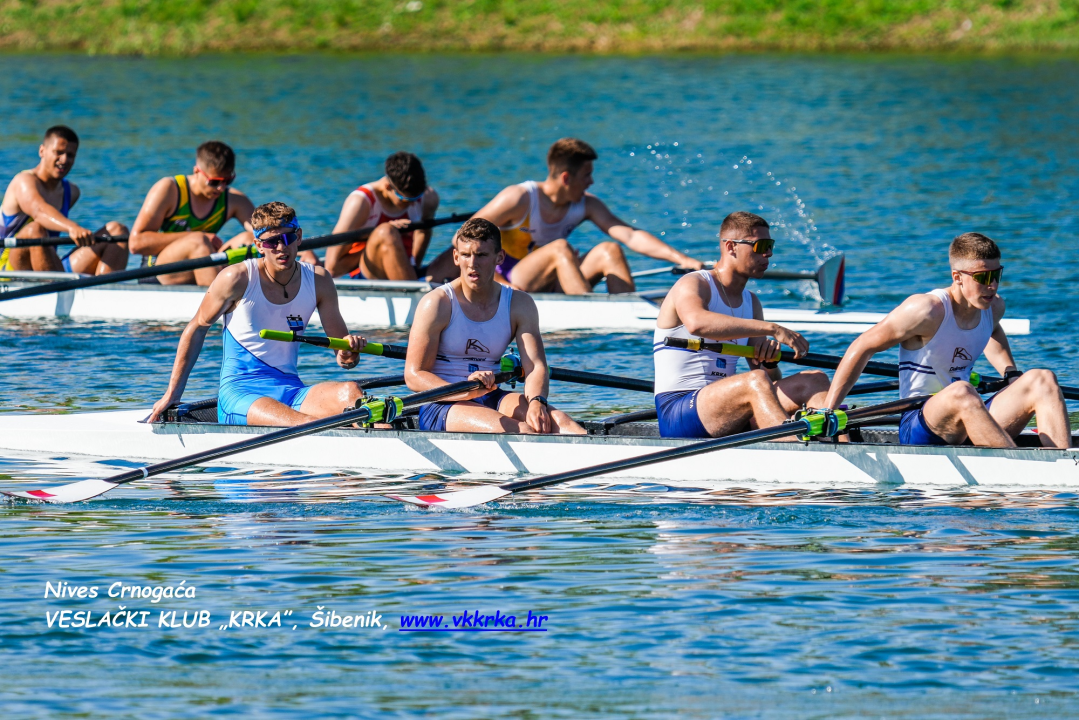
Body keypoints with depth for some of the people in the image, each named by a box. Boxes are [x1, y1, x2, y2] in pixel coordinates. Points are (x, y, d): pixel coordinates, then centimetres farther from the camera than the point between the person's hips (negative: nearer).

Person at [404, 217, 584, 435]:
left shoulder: (519, 305, 8)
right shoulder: (437, 304, -5)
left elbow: (535, 366, -3)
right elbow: (414, 375, -10)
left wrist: (536, 401, -27)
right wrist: (464, 392, -29)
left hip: (491, 400, 5)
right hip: (441, 406, -5)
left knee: (556, 420, -25)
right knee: (518, 431, -32)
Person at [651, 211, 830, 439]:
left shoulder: (751, 303, 20)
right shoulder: (693, 286, -4)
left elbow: (772, 380, 15)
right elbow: (696, 322, -32)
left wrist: (769, 358, -11)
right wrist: (772, 329, -36)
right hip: (677, 410, -8)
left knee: (814, 380, -12)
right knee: (757, 382, -34)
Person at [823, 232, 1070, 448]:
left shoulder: (994, 307, 7)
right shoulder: (927, 311, -15)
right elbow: (862, 348, -10)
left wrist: (1012, 375, 18)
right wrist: (827, 413, -12)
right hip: (918, 429, -7)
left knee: (1042, 380, -11)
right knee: (960, 392, -38)